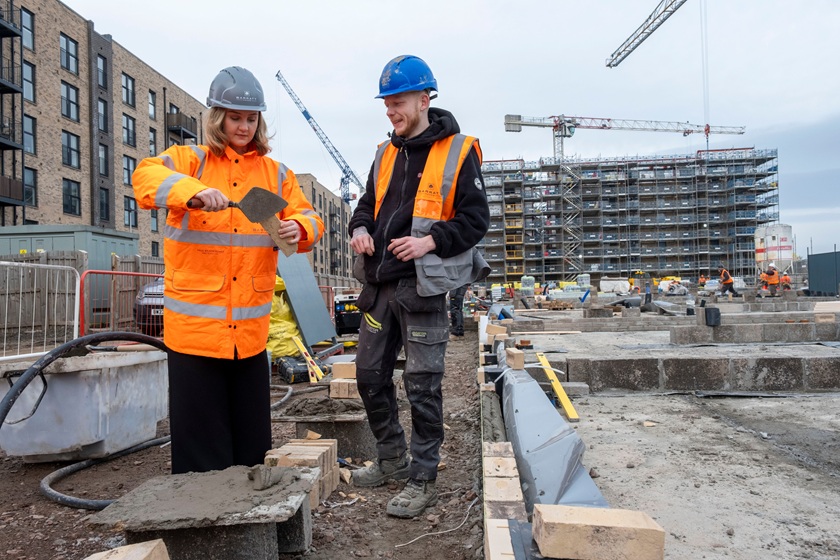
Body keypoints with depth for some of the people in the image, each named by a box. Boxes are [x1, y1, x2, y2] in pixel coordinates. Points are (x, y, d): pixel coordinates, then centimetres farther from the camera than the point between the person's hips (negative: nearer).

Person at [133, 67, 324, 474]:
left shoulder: (276, 174, 12)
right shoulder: (191, 161, 3)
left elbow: (308, 218, 7)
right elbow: (146, 177, -16)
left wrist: (298, 228, -17)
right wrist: (194, 191, -34)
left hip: (251, 328, 3)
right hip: (195, 325, -3)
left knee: (251, 440, 14)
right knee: (200, 438, 6)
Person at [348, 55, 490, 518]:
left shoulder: (457, 153, -4)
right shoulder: (386, 153, 15)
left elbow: (476, 218, -6)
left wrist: (430, 241, -20)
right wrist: (361, 228, 0)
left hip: (423, 286, -7)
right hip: (381, 284, 7)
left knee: (422, 385, 0)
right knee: (370, 373, 13)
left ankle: (423, 479, 16)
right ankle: (392, 459, 32)